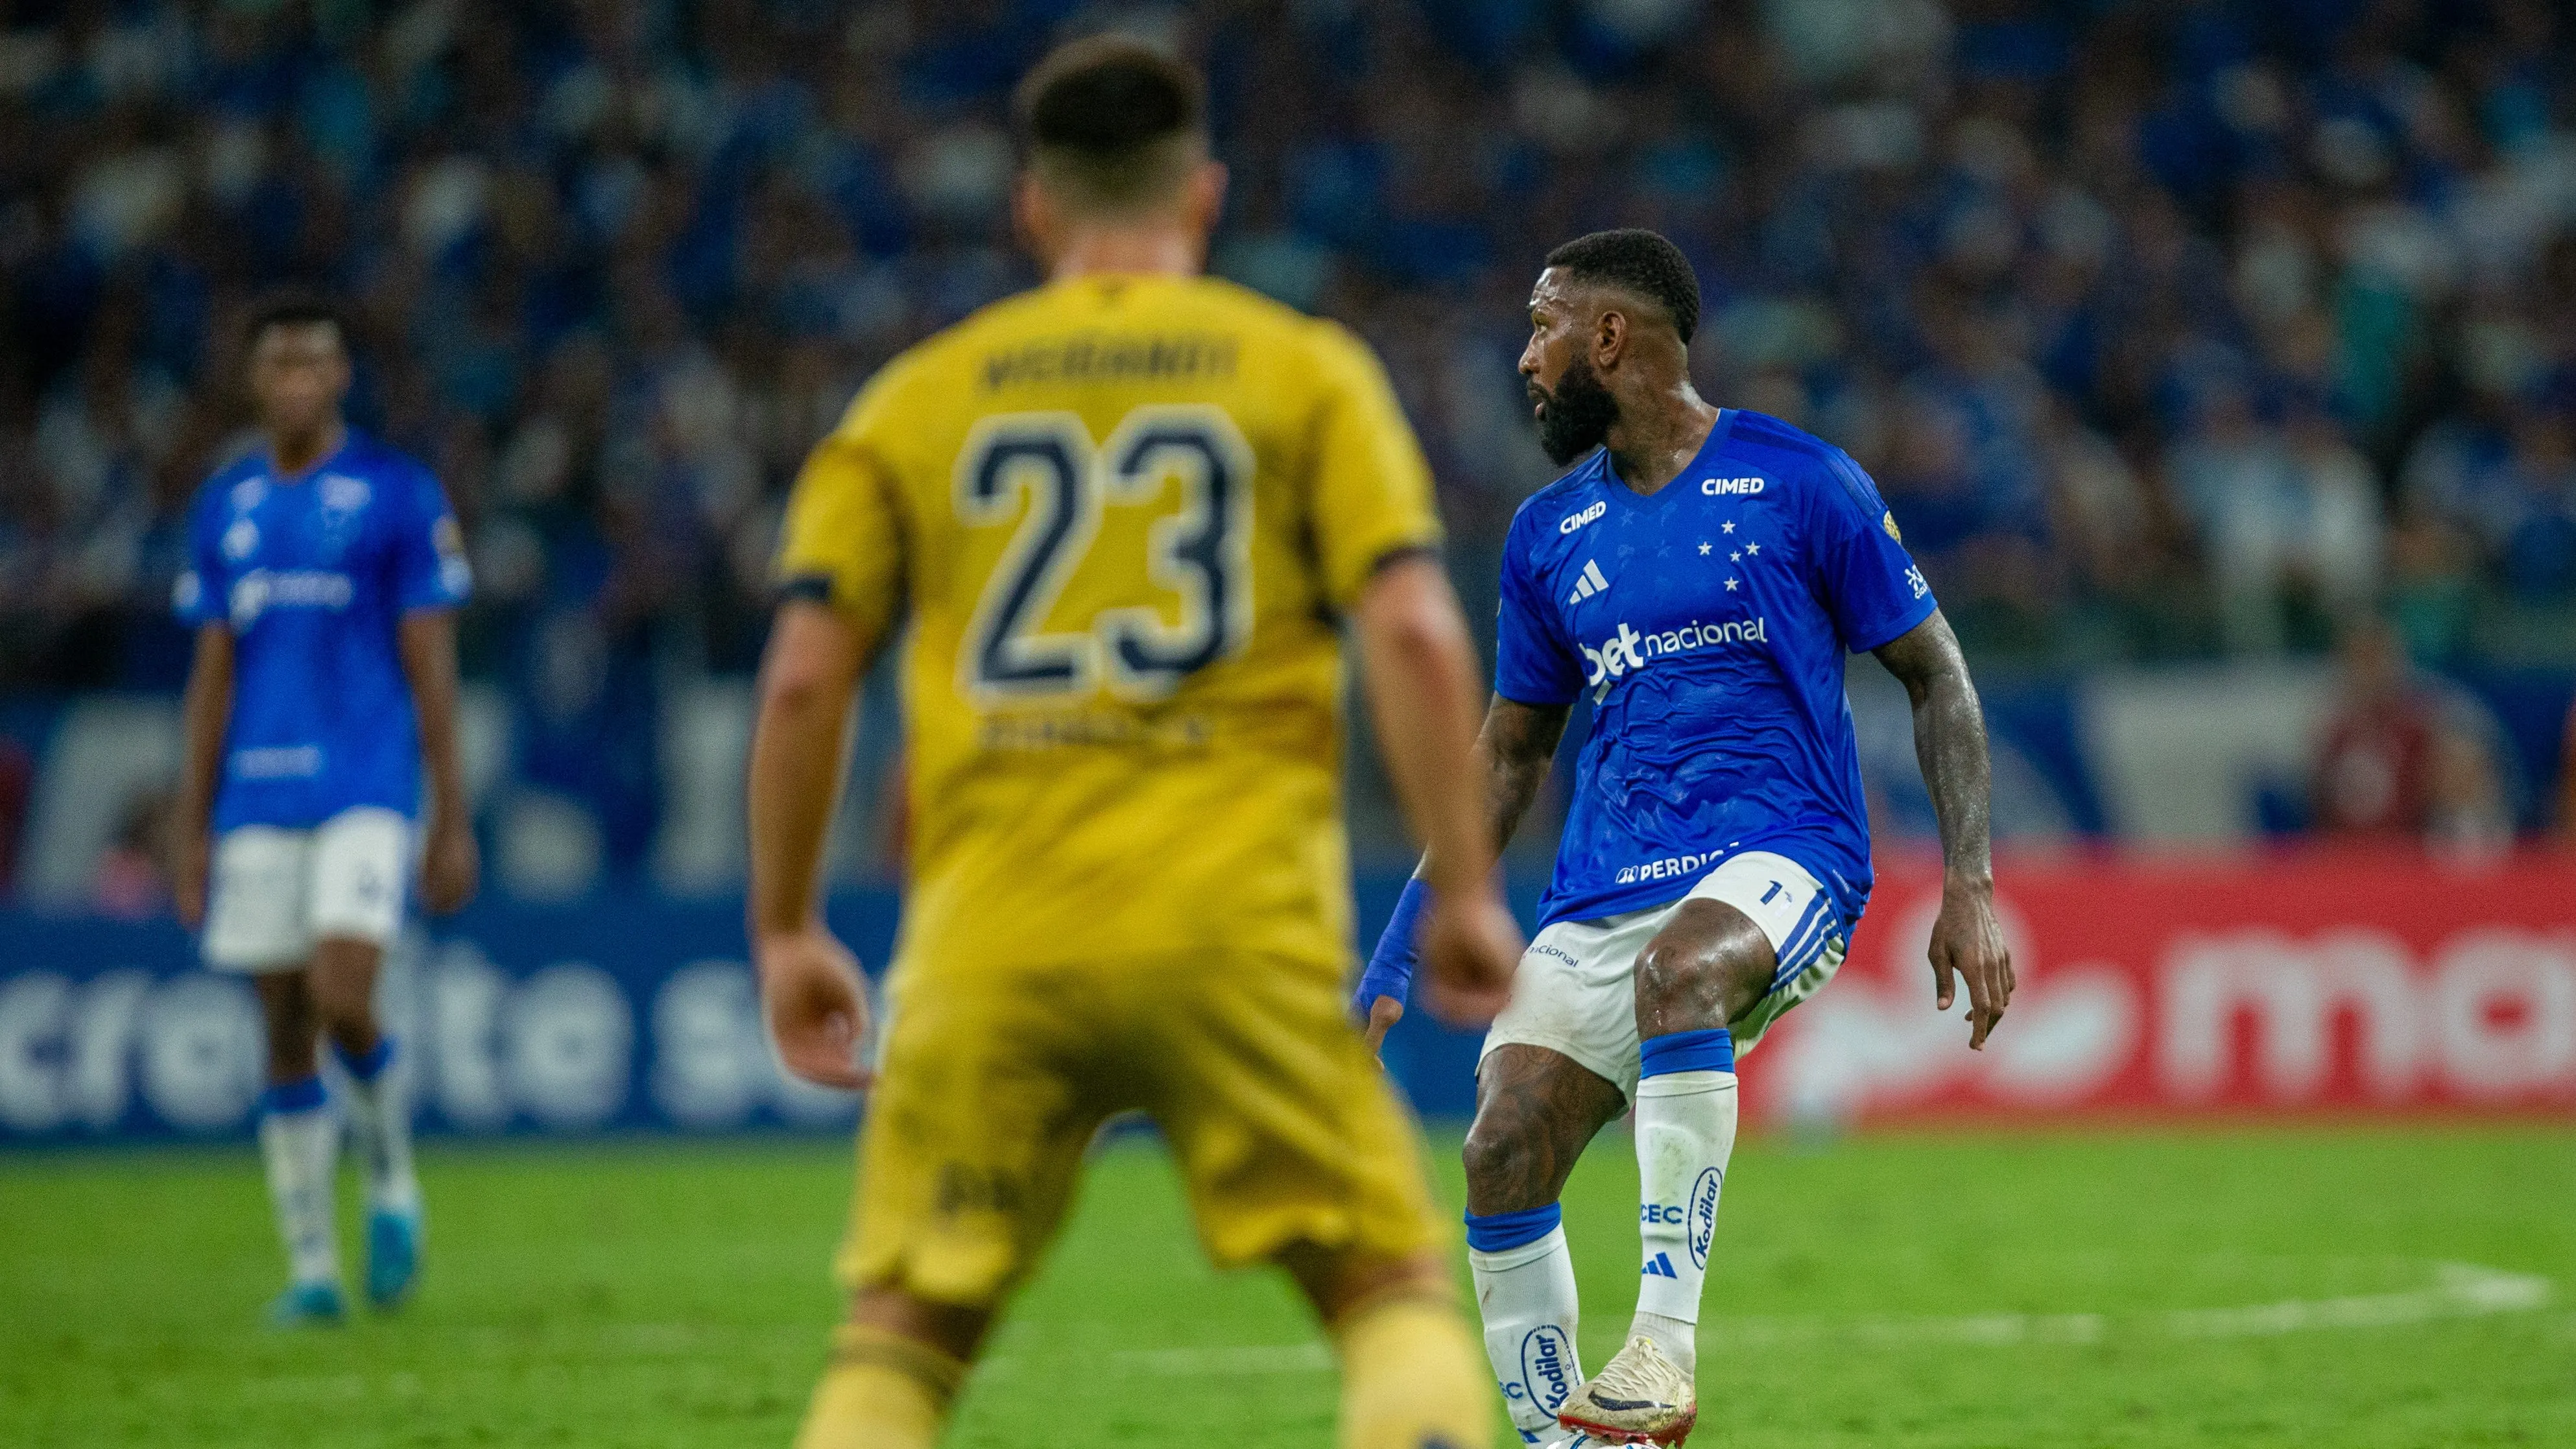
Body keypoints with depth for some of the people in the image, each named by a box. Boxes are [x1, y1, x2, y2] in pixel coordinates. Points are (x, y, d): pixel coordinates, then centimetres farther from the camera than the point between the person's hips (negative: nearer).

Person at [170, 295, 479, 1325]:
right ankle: (311, 1268, 10)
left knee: (342, 1002, -18)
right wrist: (192, 831, 11)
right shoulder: (224, 506, 11)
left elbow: (432, 667, -1)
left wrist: (454, 822, -4)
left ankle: (392, 1180, 10)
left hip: (367, 793, -4)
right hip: (257, 803, 4)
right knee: (284, 1031, 4)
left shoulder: (398, 495, 0)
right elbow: (213, 677, 14)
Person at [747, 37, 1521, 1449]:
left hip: (989, 944, 1)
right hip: (1239, 932, -1)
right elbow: (1416, 634, -4)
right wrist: (1465, 892, 0)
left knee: (900, 1334, 10)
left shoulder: (917, 397, 12)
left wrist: (785, 933, 13)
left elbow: (801, 680, 5)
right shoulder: (1307, 371, 8)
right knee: (1394, 1291, 5)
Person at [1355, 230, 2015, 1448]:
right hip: (1602, 887, 6)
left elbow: (1935, 676, 4)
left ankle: (1664, 1346, -40)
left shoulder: (1800, 485, 0)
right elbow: (1509, 754, 23)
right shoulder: (1547, 536, 15)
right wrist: (1399, 948, 16)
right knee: (1501, 1157, -14)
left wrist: (1968, 887, -7)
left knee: (1676, 967, -39)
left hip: (1779, 855, -6)